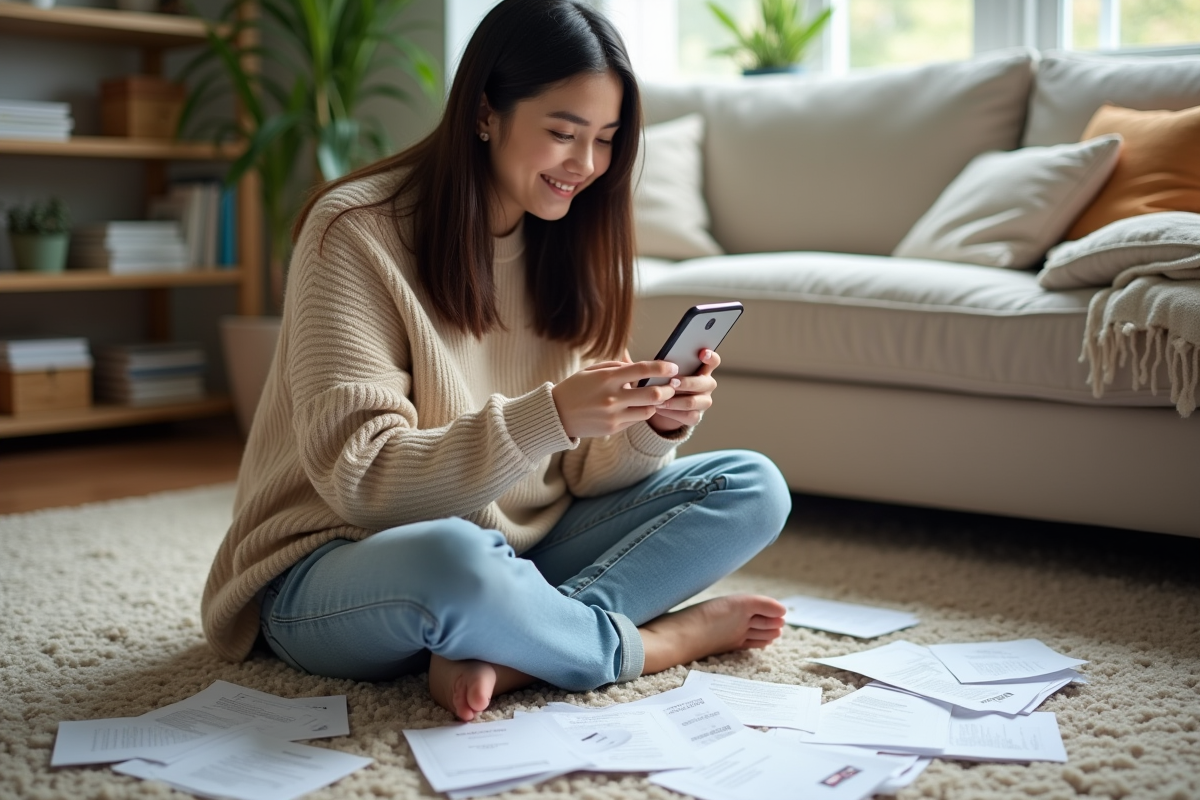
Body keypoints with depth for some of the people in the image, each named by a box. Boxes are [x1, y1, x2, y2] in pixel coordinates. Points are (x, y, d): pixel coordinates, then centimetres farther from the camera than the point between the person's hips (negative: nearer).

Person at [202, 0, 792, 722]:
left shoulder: (567, 244, 5)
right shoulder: (356, 232, -14)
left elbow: (584, 473, 3)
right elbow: (359, 479, -20)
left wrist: (657, 428, -19)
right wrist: (549, 417, -31)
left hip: (518, 552, 7)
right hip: (334, 571, -6)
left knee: (754, 488, -7)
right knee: (452, 558, -41)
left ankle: (505, 653, -23)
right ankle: (655, 643, -13)